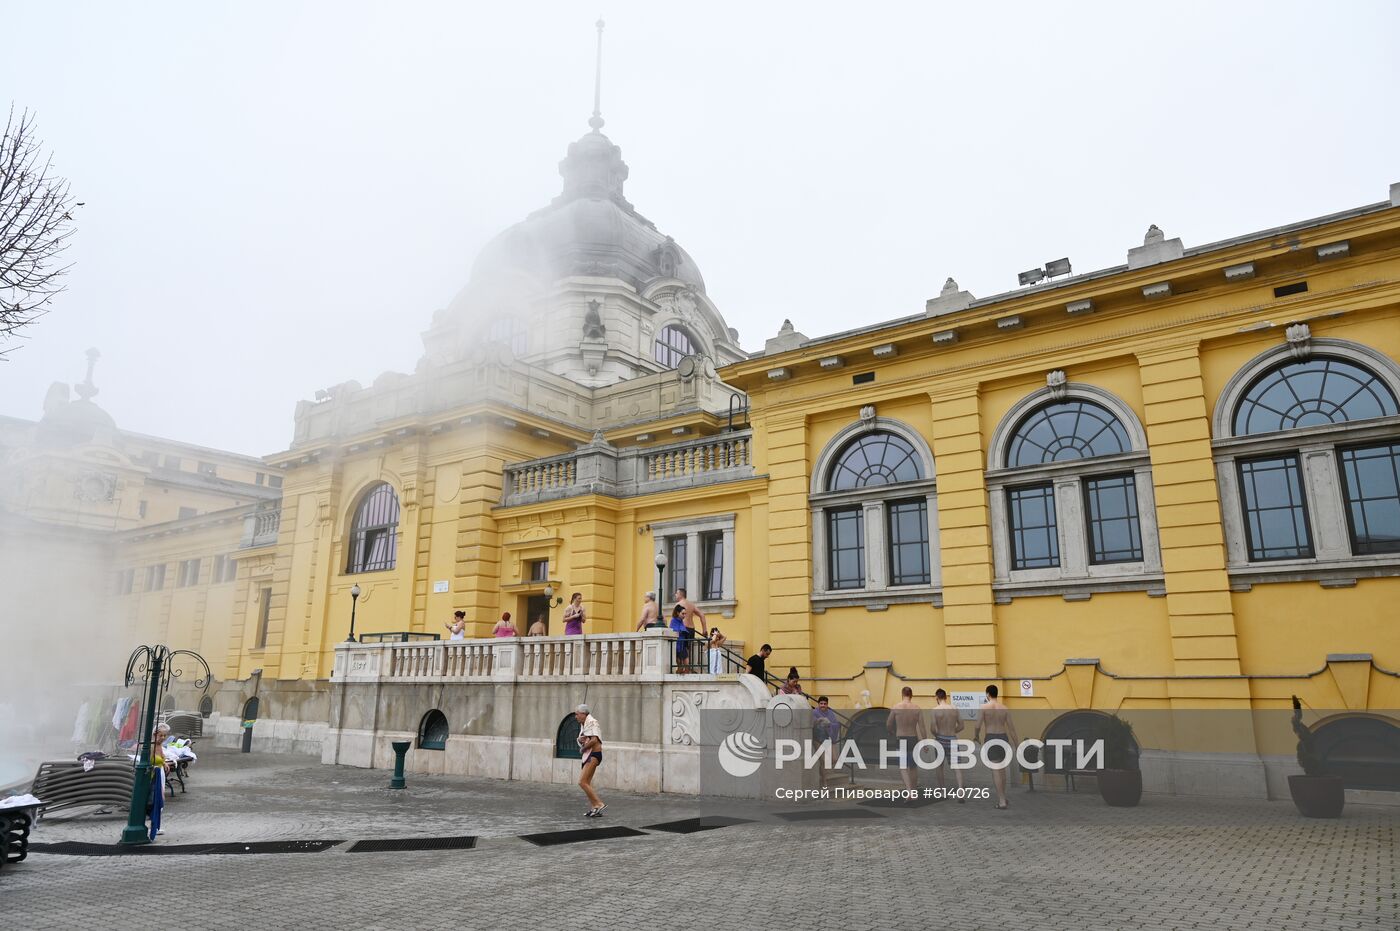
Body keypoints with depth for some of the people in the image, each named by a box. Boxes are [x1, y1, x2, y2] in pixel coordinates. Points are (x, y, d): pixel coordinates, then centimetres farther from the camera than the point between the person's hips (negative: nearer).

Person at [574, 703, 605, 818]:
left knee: (582, 782, -13)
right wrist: (580, 740, -5)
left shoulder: (592, 722, -13)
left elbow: (594, 740, -23)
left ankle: (599, 804, -10)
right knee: (587, 783, 9)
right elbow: (580, 740, 19)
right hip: (588, 755, 10)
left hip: (594, 755, -10)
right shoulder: (583, 724, 16)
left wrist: (583, 748, -9)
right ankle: (595, 809, 13)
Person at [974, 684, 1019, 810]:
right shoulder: (1005, 708, 6)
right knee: (1002, 770, 17)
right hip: (1003, 738, 4)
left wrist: (976, 736, 11)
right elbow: (1011, 727, 5)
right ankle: (1001, 798, 27)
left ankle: (1002, 802, -8)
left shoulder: (983, 707, -5)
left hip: (991, 738, -4)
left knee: (995, 771, -3)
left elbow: (978, 725, -9)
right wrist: (1016, 745, 10)